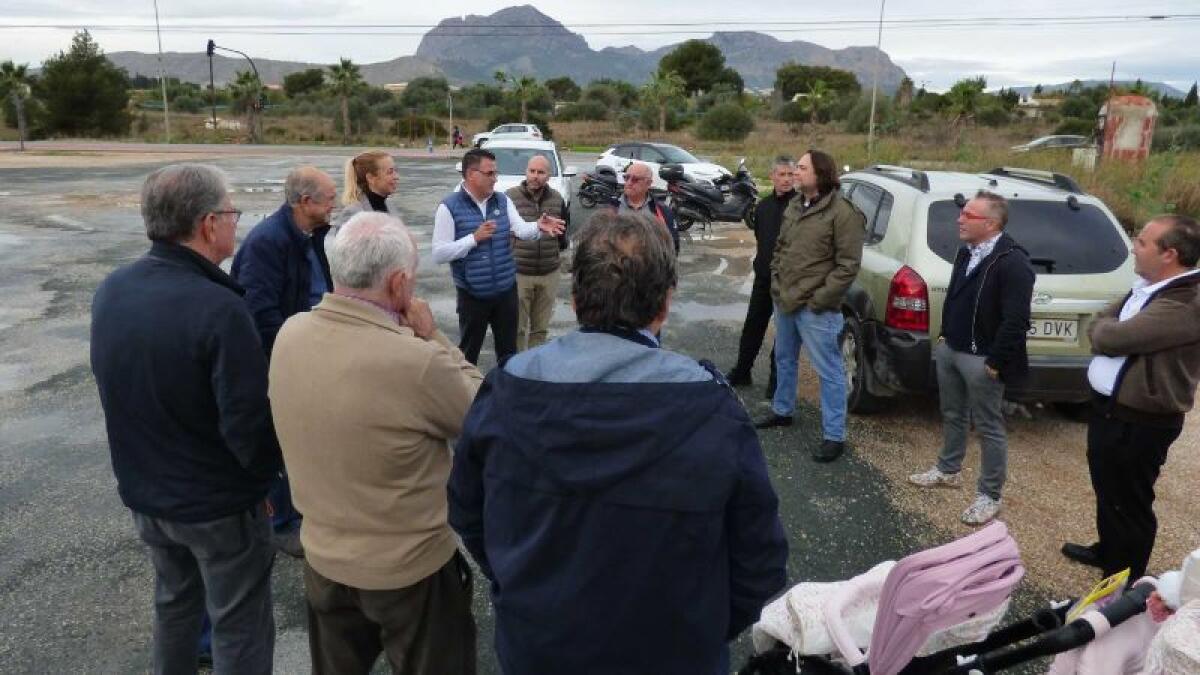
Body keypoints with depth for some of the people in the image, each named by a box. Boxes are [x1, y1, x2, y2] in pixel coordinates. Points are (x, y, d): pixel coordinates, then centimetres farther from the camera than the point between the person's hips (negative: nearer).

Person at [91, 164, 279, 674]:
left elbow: (120, 391, 8)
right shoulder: (218, 310, -29)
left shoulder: (108, 292, -5)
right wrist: (268, 471, -6)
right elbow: (250, 427, -27)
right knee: (240, 628, 12)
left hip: (143, 491, 7)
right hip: (219, 504, -7)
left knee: (174, 601, 29)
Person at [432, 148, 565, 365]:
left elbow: (521, 229, -10)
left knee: (508, 349, 17)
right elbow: (439, 254, -14)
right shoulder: (449, 207, -11)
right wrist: (474, 238, -22)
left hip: (506, 290, 4)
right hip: (472, 294, -4)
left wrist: (538, 226, -32)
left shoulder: (503, 201, 4)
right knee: (468, 352, 11)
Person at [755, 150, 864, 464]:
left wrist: (818, 300, -18)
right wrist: (776, 282, 9)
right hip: (784, 301, 8)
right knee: (784, 360, 23)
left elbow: (848, 266, -17)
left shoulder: (842, 212, -15)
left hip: (815, 309, -8)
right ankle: (782, 411, 43)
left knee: (829, 372, 0)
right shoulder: (794, 205, 9)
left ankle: (834, 436, 9)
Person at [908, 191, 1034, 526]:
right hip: (949, 349, 8)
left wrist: (995, 363, -19)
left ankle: (989, 496, 15)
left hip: (980, 359, -8)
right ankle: (948, 470, 39)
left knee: (989, 428, 4)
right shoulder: (966, 252, 7)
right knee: (952, 415, 22)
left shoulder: (1013, 263, -20)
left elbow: (1016, 320, -22)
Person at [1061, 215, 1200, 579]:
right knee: (1106, 489, 26)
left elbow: (1108, 336, -26)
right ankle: (1108, 552, 48)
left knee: (1128, 503, 6)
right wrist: (1109, 332, -9)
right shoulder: (1145, 286, 7)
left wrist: (1105, 328, -4)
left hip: (1140, 423, -10)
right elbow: (1100, 326, 13)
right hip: (1110, 408, 10)